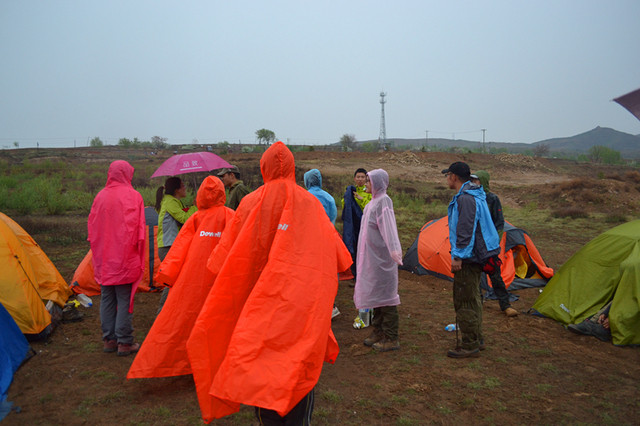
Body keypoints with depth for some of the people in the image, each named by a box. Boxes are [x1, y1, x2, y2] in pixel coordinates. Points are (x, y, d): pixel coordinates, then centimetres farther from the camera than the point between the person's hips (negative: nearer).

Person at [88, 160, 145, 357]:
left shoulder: (100, 196, 6)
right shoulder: (132, 195, -8)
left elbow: (92, 227, 10)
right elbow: (136, 228, -12)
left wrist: (99, 252, 18)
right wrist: (137, 255, -6)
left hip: (103, 259, 5)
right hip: (125, 259, -5)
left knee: (106, 298, 12)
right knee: (125, 300, 1)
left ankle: (109, 340, 21)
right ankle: (124, 342, 6)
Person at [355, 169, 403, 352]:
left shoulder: (384, 201, -13)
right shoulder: (373, 202, 15)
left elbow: (388, 228, -25)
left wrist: (395, 251, -35)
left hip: (381, 256, -9)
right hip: (371, 256, 10)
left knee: (384, 292, -4)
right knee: (374, 292, 15)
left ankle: (391, 338, 5)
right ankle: (378, 332, 26)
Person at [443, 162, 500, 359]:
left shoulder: (465, 198, -19)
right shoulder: (475, 195, 16)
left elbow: (466, 231, -24)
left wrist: (458, 256, -21)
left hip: (468, 258, -11)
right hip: (476, 254, 11)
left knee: (464, 302, -5)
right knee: (472, 299, 18)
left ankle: (470, 346, 3)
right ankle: (476, 339, 29)